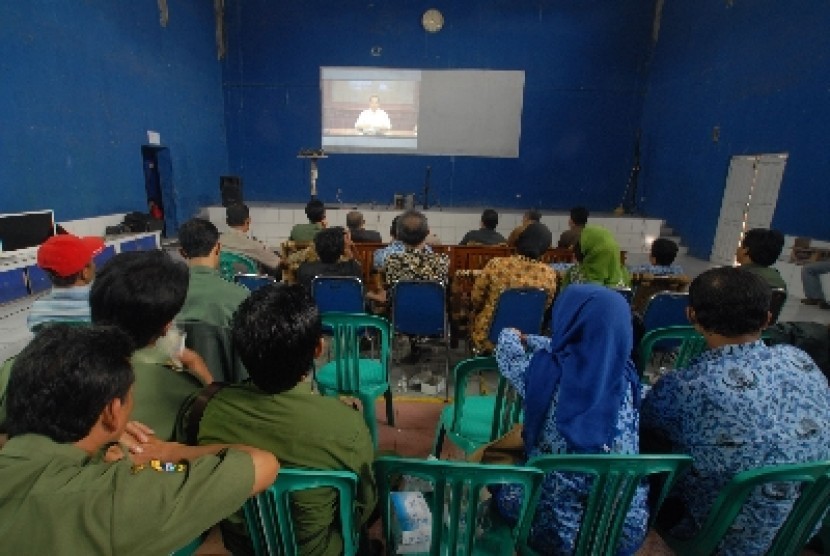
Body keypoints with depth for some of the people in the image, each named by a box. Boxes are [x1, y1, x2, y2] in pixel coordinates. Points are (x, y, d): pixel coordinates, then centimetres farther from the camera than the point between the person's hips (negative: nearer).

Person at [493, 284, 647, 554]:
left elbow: (507, 347, 1)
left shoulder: (544, 372, -21)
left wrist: (512, 336, 24)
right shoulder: (625, 375, -10)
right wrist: (529, 339, 24)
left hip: (555, 529, -4)